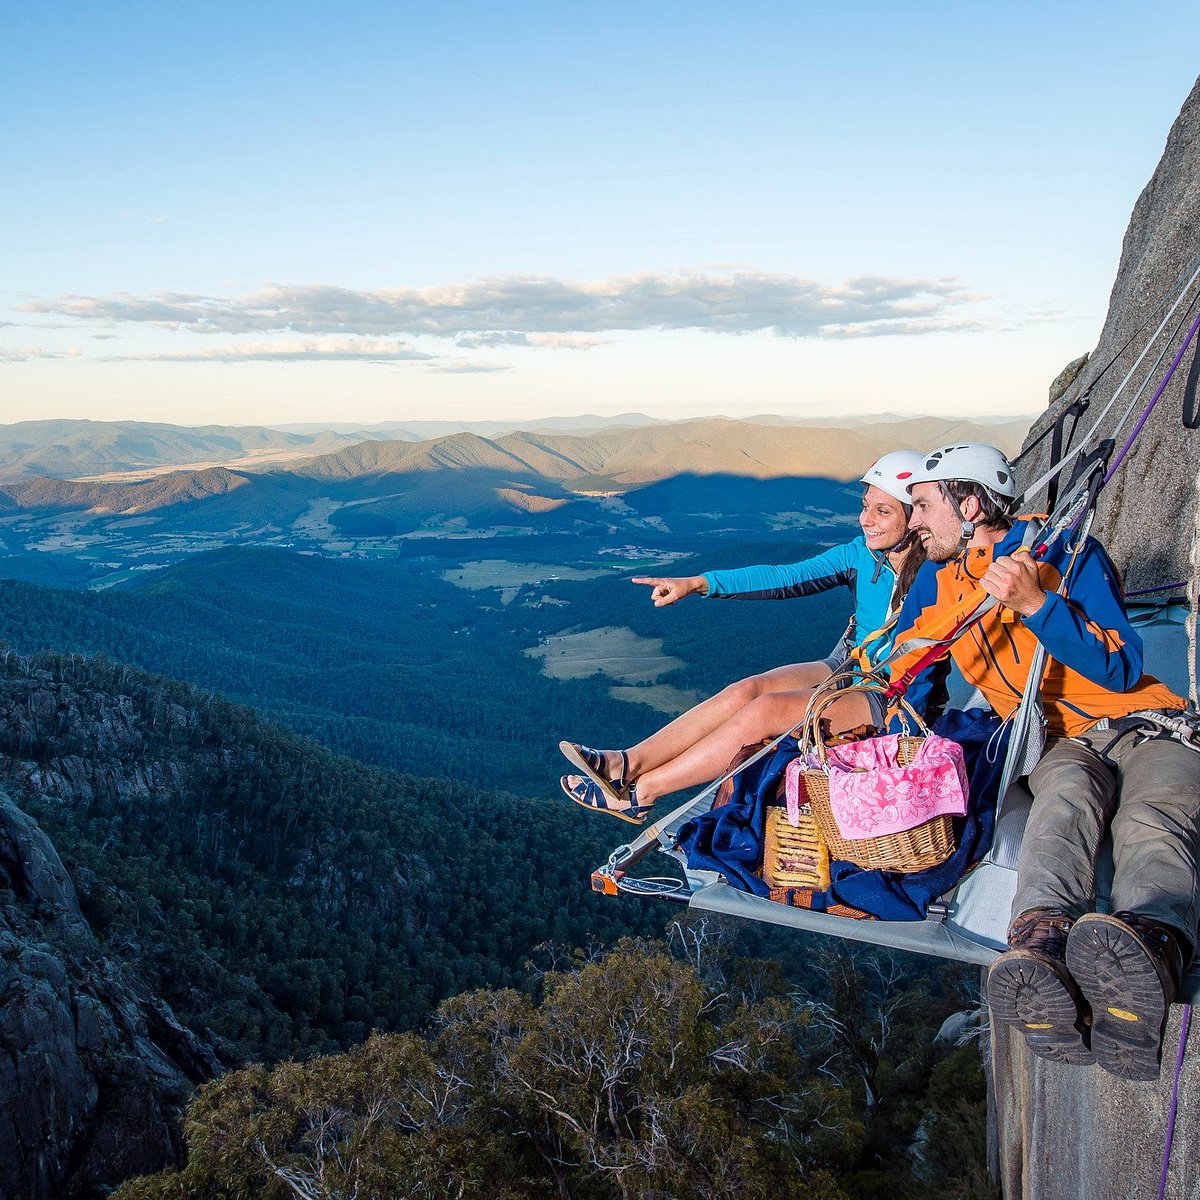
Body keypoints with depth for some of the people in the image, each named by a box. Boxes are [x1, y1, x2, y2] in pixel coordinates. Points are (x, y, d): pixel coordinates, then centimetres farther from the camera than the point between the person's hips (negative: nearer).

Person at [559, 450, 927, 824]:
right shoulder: (860, 555, 4)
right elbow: (786, 577, -3)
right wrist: (696, 583, -11)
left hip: (889, 700, -6)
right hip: (844, 668, 6)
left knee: (767, 708, -25)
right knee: (745, 690, -20)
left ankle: (641, 793, -22)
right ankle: (628, 763, -23)